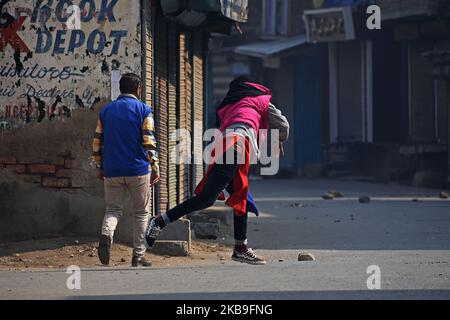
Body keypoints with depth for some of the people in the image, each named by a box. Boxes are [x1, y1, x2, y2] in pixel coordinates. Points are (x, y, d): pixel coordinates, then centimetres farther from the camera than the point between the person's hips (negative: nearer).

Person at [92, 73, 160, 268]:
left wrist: (100, 168, 18)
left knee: (113, 209, 11)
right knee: (141, 213, 9)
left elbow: (97, 142, 10)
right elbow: (149, 141, -10)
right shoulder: (143, 110, -1)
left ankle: (106, 234, -21)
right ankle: (138, 257, 7)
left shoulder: (106, 111, 10)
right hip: (138, 170, -3)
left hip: (112, 171, 3)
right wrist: (155, 167, -8)